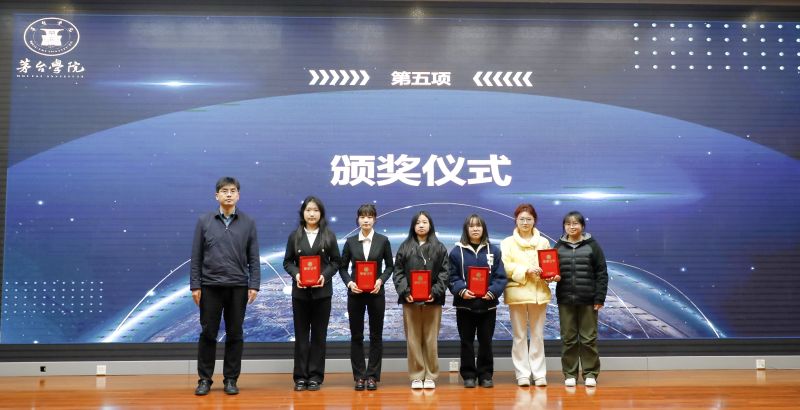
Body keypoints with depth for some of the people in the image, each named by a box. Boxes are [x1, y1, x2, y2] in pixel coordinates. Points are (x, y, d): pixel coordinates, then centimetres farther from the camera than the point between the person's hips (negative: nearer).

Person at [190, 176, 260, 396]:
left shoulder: (248, 223, 3)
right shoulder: (204, 221, 3)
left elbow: (253, 258, 2)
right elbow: (196, 257, 3)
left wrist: (254, 285, -5)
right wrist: (195, 286, -2)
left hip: (238, 287, 0)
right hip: (210, 286, 0)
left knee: (235, 335, 5)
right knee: (208, 333, 4)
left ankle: (231, 379, 16)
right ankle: (204, 379, 16)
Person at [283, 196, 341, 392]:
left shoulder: (329, 235, 3)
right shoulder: (294, 236, 5)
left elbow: (335, 261, 3)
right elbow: (287, 261, 6)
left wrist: (325, 275, -14)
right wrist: (296, 274, -14)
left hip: (322, 291, -1)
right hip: (300, 291, 1)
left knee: (319, 334, 4)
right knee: (301, 334, 5)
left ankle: (316, 376, 11)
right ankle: (300, 376, 11)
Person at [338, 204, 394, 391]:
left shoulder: (383, 241, 0)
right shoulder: (351, 242, 3)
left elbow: (390, 266, 5)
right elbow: (343, 267, 7)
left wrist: (381, 280, -12)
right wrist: (349, 283, -11)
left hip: (376, 293, -1)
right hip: (355, 293, 1)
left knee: (376, 335, 5)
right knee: (356, 335, 5)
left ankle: (373, 376, 14)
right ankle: (359, 376, 14)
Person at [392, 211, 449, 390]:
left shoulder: (439, 248, 7)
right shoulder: (405, 247, 8)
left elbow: (444, 273, 2)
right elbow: (398, 272, 4)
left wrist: (435, 292, -12)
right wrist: (405, 292, -10)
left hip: (432, 299, 0)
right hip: (410, 299, 1)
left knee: (431, 339, 3)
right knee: (413, 338, 3)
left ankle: (430, 376, 12)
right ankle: (416, 376, 10)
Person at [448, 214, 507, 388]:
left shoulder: (494, 251, 4)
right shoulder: (457, 251, 1)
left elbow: (501, 277, 0)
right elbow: (452, 277, -2)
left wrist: (492, 292, -16)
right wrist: (461, 290, -19)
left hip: (488, 304, 1)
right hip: (465, 304, -1)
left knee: (486, 341, 9)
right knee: (466, 342, 6)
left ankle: (485, 375, 19)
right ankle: (468, 375, 16)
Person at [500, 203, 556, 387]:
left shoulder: (543, 242, 11)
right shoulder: (508, 243, 4)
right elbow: (505, 267, -6)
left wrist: (551, 276, -13)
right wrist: (526, 270, -18)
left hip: (539, 292, 2)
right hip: (517, 293, -2)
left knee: (538, 335, 6)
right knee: (519, 335, 4)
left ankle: (539, 374, 12)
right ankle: (522, 374, 10)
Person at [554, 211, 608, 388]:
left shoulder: (592, 245, 1)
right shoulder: (559, 247, 8)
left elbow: (602, 273, 0)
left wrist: (600, 297, -6)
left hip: (588, 300, -2)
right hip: (565, 300, 2)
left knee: (589, 338, 4)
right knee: (568, 339, 6)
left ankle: (590, 373, 14)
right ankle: (569, 374, 14)